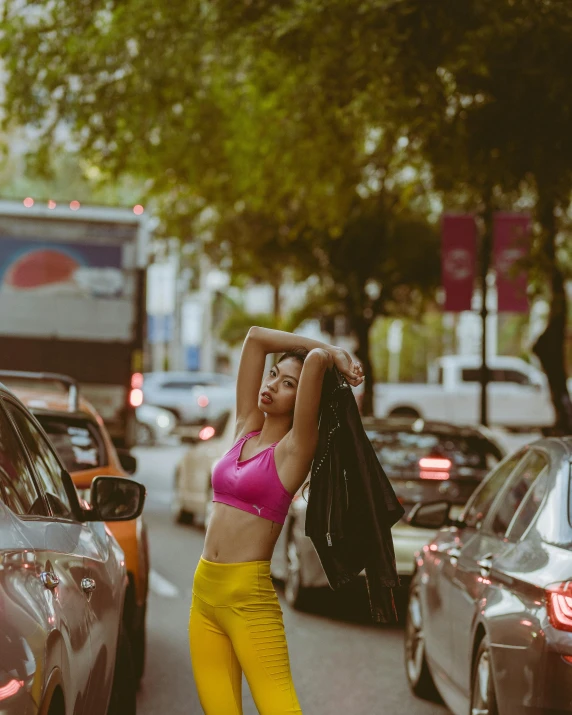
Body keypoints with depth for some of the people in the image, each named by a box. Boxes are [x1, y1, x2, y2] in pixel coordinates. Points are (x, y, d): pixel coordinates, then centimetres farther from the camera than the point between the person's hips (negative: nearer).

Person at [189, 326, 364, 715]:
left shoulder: (295, 448, -6)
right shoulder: (246, 430, 11)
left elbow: (316, 359, -19)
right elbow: (255, 337, 10)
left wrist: (333, 356, 2)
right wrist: (331, 350, 9)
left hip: (249, 597, -6)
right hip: (205, 592, 6)